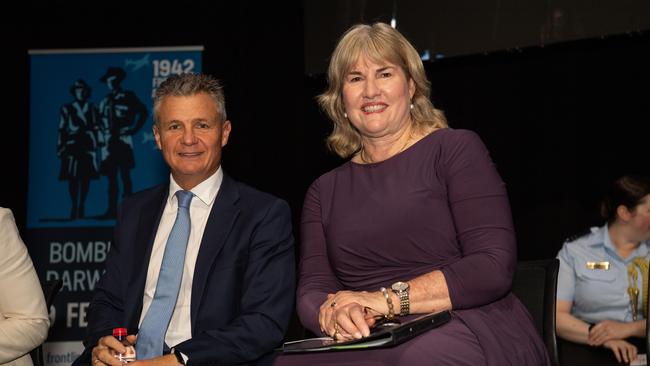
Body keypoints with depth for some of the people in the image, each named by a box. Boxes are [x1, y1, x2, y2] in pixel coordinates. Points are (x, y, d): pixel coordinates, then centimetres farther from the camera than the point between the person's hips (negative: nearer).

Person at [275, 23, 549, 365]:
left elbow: (493, 267, -6)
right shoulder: (325, 190, 20)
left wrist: (388, 299, -13)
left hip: (469, 334, -3)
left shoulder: (457, 149, 5)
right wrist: (335, 315, -16)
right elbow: (311, 289, 9)